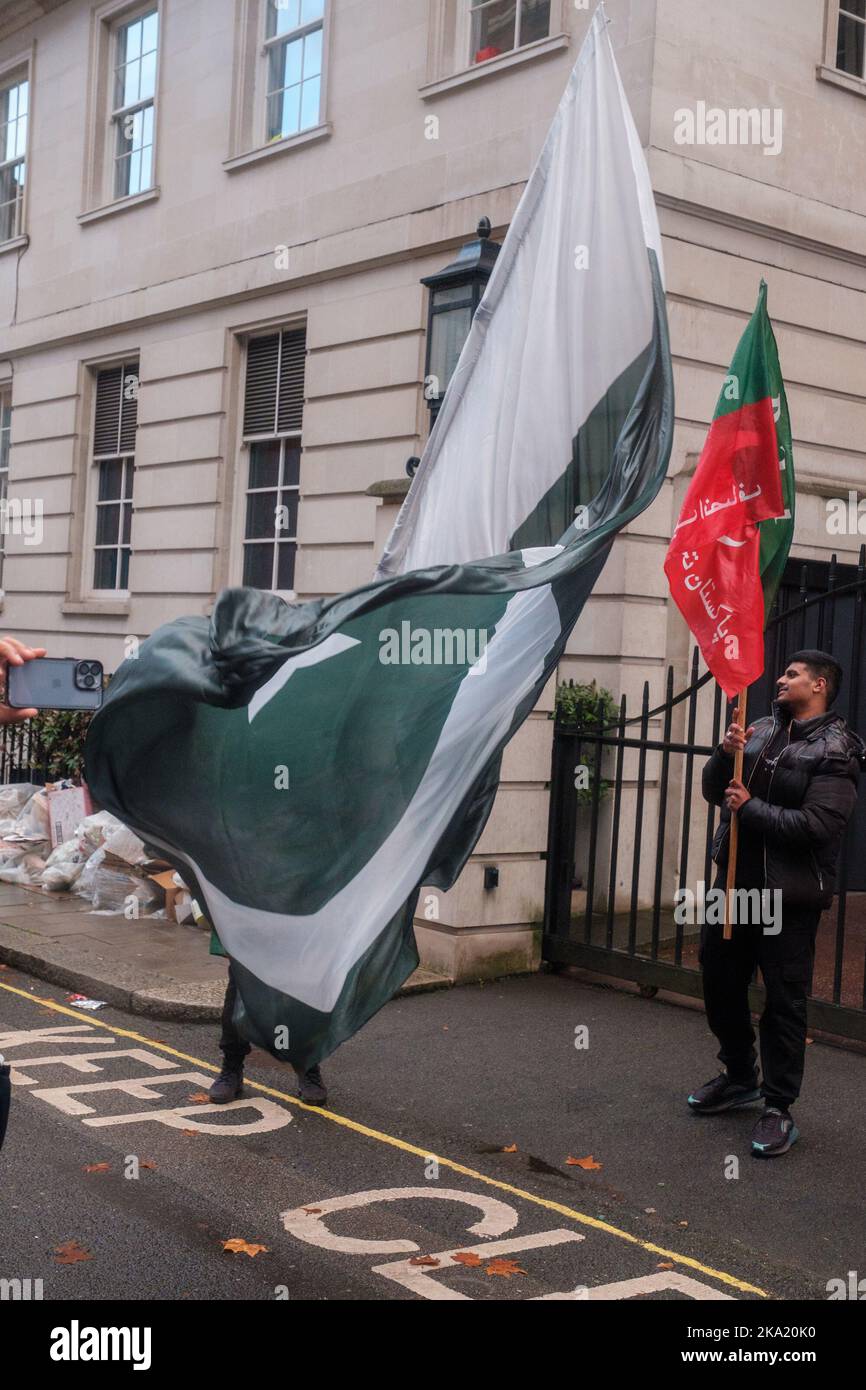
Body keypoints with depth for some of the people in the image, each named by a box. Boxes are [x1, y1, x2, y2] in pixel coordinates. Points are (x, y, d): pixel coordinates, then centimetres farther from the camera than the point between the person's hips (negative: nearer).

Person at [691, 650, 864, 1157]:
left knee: (785, 1002, 1)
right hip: (734, 882, 8)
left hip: (789, 896, -7)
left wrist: (751, 808, -17)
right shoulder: (762, 730, 10)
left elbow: (818, 826, -23)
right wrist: (726, 754, -10)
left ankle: (779, 1109, 12)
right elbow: (715, 791, 9)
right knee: (720, 983, 18)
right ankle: (740, 1077, 38)